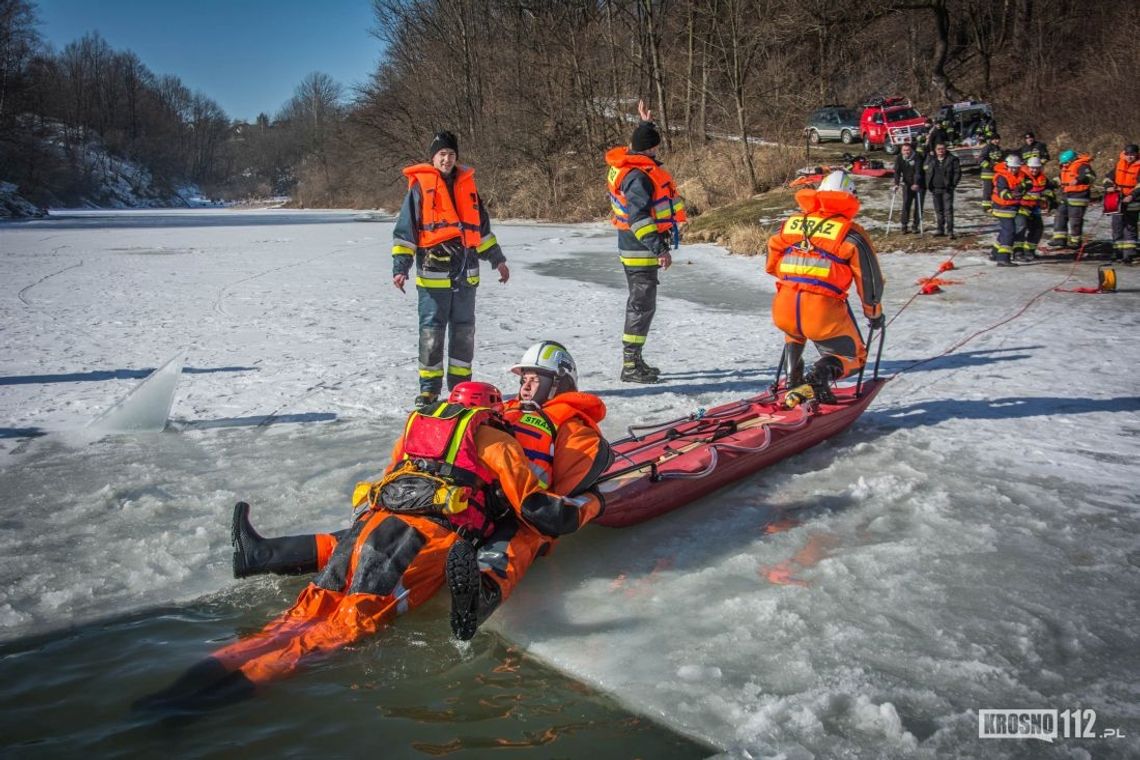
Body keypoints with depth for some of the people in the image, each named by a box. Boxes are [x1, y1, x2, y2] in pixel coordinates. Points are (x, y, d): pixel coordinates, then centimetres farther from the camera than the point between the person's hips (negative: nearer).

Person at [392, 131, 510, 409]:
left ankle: (460, 384, 20)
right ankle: (429, 388, 5)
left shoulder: (466, 183, 14)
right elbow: (405, 229, -2)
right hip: (433, 270, -5)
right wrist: (400, 267, -9)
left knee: (464, 329, 10)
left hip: (466, 271, 5)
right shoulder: (420, 186, -1)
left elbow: (481, 225, 23)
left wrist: (497, 259, 25)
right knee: (431, 330, -3)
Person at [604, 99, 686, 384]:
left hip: (633, 247, 11)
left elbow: (640, 145, 34)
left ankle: (633, 360, 29)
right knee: (643, 305, -6)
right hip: (642, 250, -11)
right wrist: (659, 248, -30)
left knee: (638, 302, 19)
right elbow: (640, 218, -29)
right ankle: (631, 366, -2)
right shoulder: (638, 176, -22)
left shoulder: (625, 165, 8)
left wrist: (645, 124, 38)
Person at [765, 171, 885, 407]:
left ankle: (793, 380, 23)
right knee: (853, 358, 18)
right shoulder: (850, 233, 4)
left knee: (795, 333, 41)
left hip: (782, 310, 4)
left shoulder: (792, 222, 14)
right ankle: (818, 378, -13)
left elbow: (772, 263, 23)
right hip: (824, 312, -4)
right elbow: (870, 278, 8)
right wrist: (874, 313, 25)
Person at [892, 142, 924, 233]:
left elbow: (918, 171, -25)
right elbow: (897, 172, -10)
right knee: (906, 204, -6)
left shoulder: (917, 158, -16)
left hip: (918, 185, -2)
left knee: (918, 205, 1)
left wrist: (916, 184, -38)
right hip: (907, 184, 2)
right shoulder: (899, 159, -4)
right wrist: (896, 184, -23)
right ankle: (904, 226, -3)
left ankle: (915, 226, 10)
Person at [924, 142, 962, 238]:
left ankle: (950, 231, -8)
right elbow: (927, 173, 14)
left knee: (948, 210, -8)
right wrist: (928, 185, 4)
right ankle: (941, 230, 19)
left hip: (947, 189, -4)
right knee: (938, 210, 10)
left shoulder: (952, 159, -2)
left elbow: (957, 172, -2)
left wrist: (953, 185, -9)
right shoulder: (930, 160, 9)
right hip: (935, 189, 4)